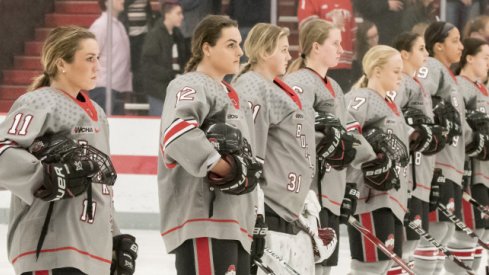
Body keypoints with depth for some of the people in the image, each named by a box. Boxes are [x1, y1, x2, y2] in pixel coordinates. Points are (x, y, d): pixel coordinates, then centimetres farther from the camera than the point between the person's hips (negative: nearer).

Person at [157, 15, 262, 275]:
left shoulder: (231, 95, 24)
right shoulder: (190, 86, -8)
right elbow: (178, 135, -26)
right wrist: (226, 169, -24)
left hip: (234, 223, 10)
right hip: (203, 221, -10)